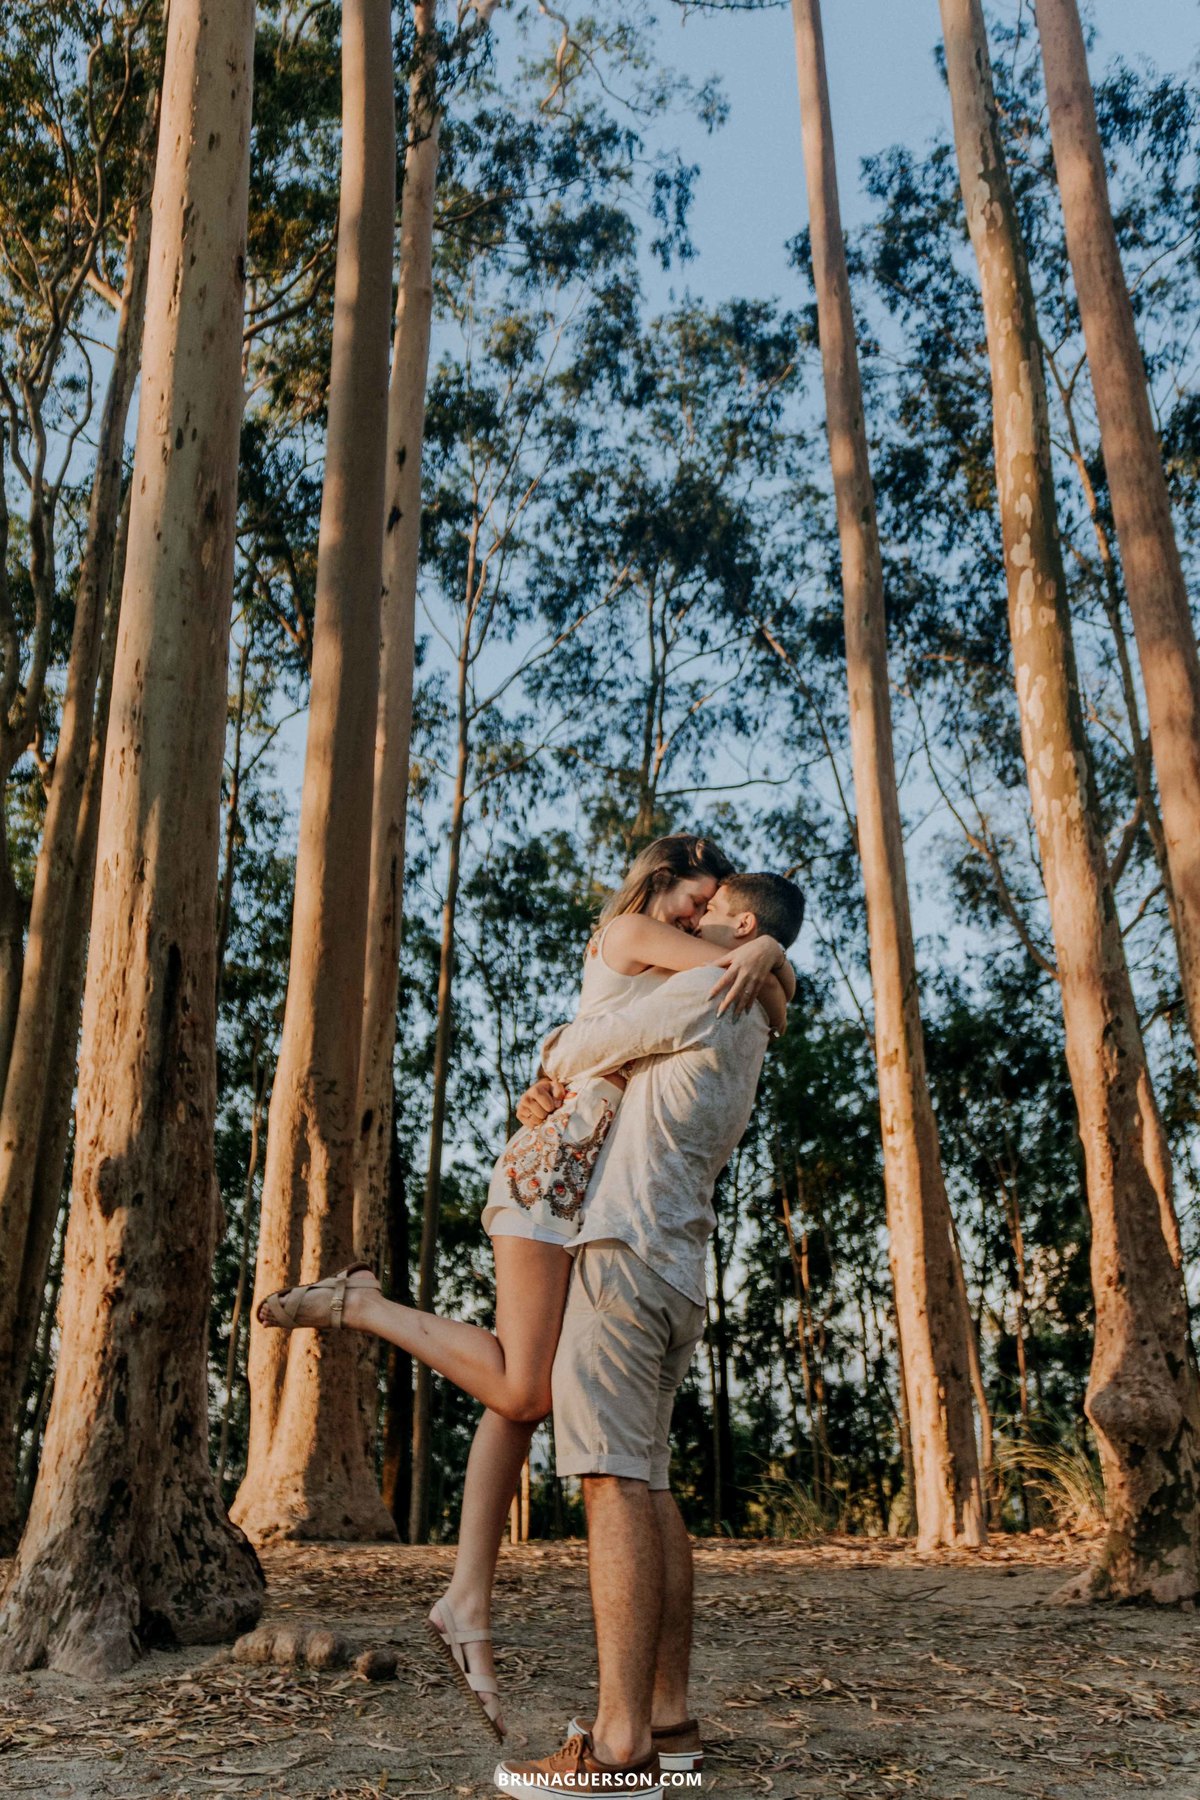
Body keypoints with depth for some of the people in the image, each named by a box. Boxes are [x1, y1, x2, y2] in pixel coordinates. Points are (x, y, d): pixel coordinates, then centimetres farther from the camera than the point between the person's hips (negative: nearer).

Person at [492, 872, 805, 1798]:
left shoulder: (706, 993, -4)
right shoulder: (741, 1043, 26)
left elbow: (589, 1041, 1)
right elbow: (622, 1093, 30)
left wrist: (554, 1062, 24)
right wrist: (553, 1095, 11)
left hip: (627, 1257, -10)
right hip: (677, 1275, 10)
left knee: (616, 1482, -13)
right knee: (649, 1486, 10)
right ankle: (669, 1718, 13)